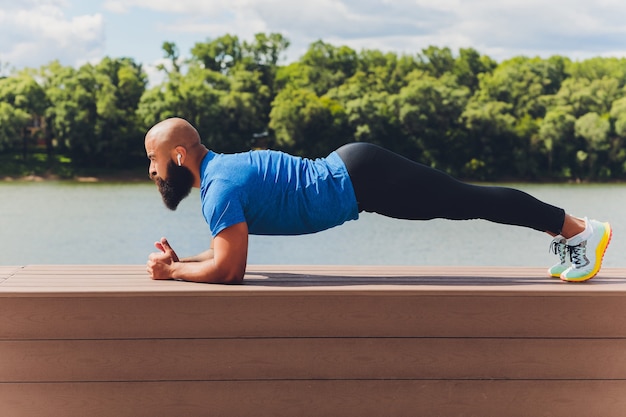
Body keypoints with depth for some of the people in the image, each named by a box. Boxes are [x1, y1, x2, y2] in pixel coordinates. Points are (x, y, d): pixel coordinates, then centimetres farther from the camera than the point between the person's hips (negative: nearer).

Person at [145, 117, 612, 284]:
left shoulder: (220, 186, -18)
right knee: (463, 201, 15)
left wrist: (172, 271, -11)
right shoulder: (221, 167, 11)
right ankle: (565, 230, 27)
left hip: (359, 180, -8)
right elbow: (227, 250, 22)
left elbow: (229, 268, -24)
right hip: (353, 169, 8)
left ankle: (578, 229, 6)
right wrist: (181, 258, 9)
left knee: (467, 201, -2)